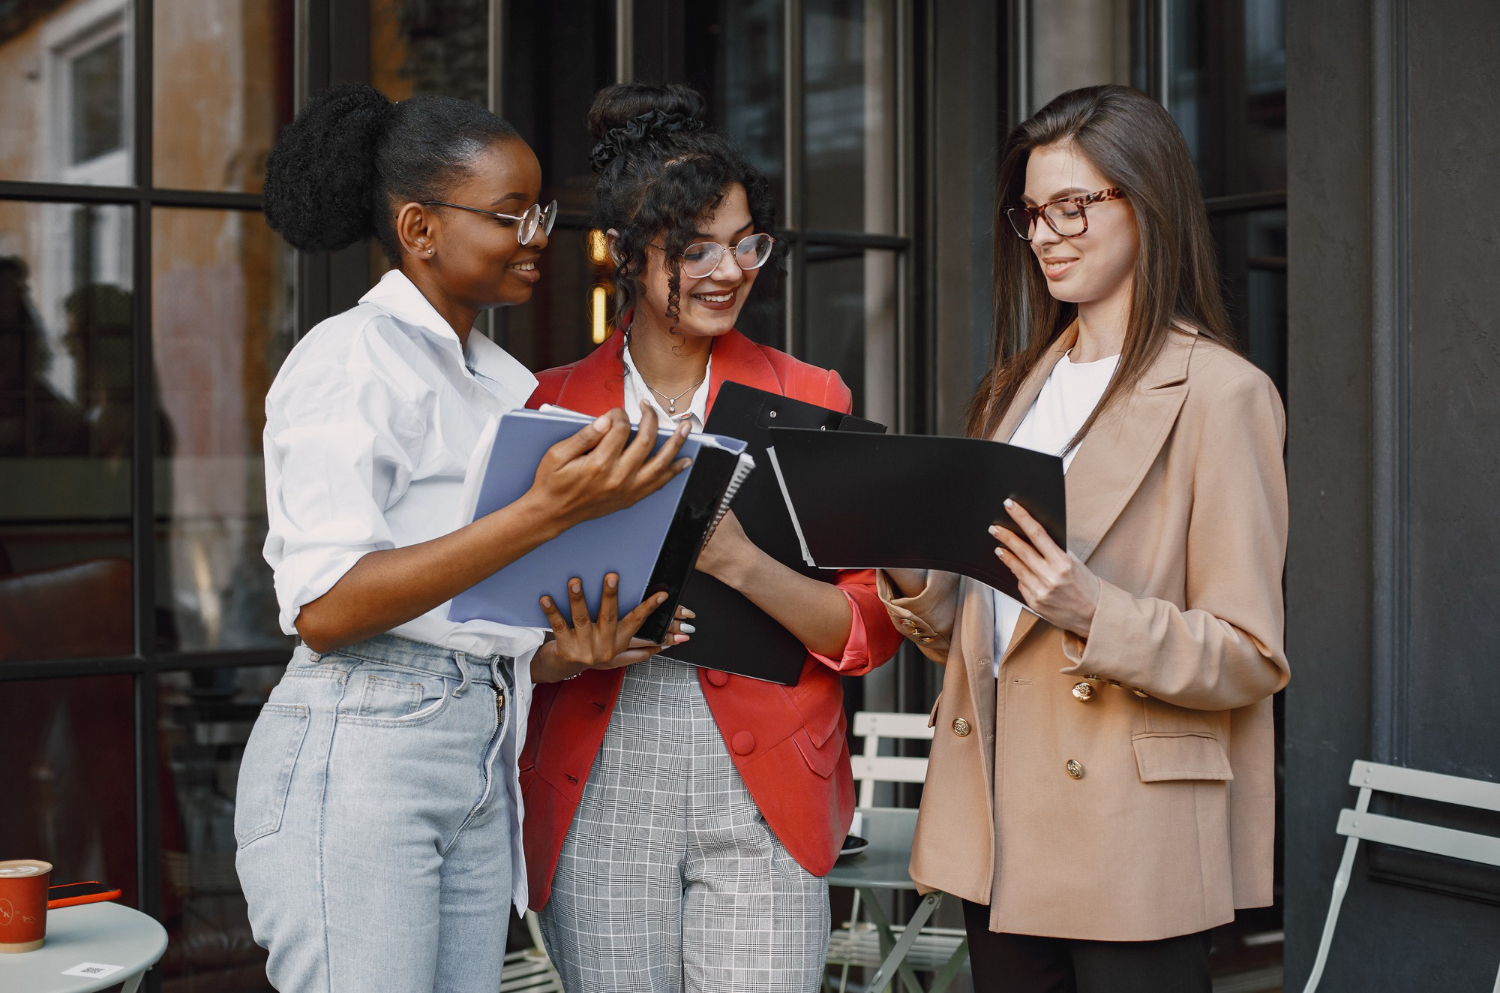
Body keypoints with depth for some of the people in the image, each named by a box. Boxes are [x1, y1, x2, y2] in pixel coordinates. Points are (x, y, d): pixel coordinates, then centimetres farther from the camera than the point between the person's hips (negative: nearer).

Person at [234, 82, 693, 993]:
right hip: (358, 756, -7)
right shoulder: (351, 359, -8)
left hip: (484, 759, 7)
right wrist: (545, 513, -25)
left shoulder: (508, 382, 15)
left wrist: (562, 655, -3)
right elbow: (323, 606, -19)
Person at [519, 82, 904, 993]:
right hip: (600, 793, 1)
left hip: (763, 792, 0)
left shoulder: (810, 399, 5)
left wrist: (740, 562, -18)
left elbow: (872, 631, -1)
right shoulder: (554, 405, 6)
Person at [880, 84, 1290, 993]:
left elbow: (1251, 659, -11)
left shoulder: (1222, 392, -8)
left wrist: (1094, 614, -25)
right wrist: (913, 580, -3)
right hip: (996, 829, 6)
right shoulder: (1022, 386, 14)